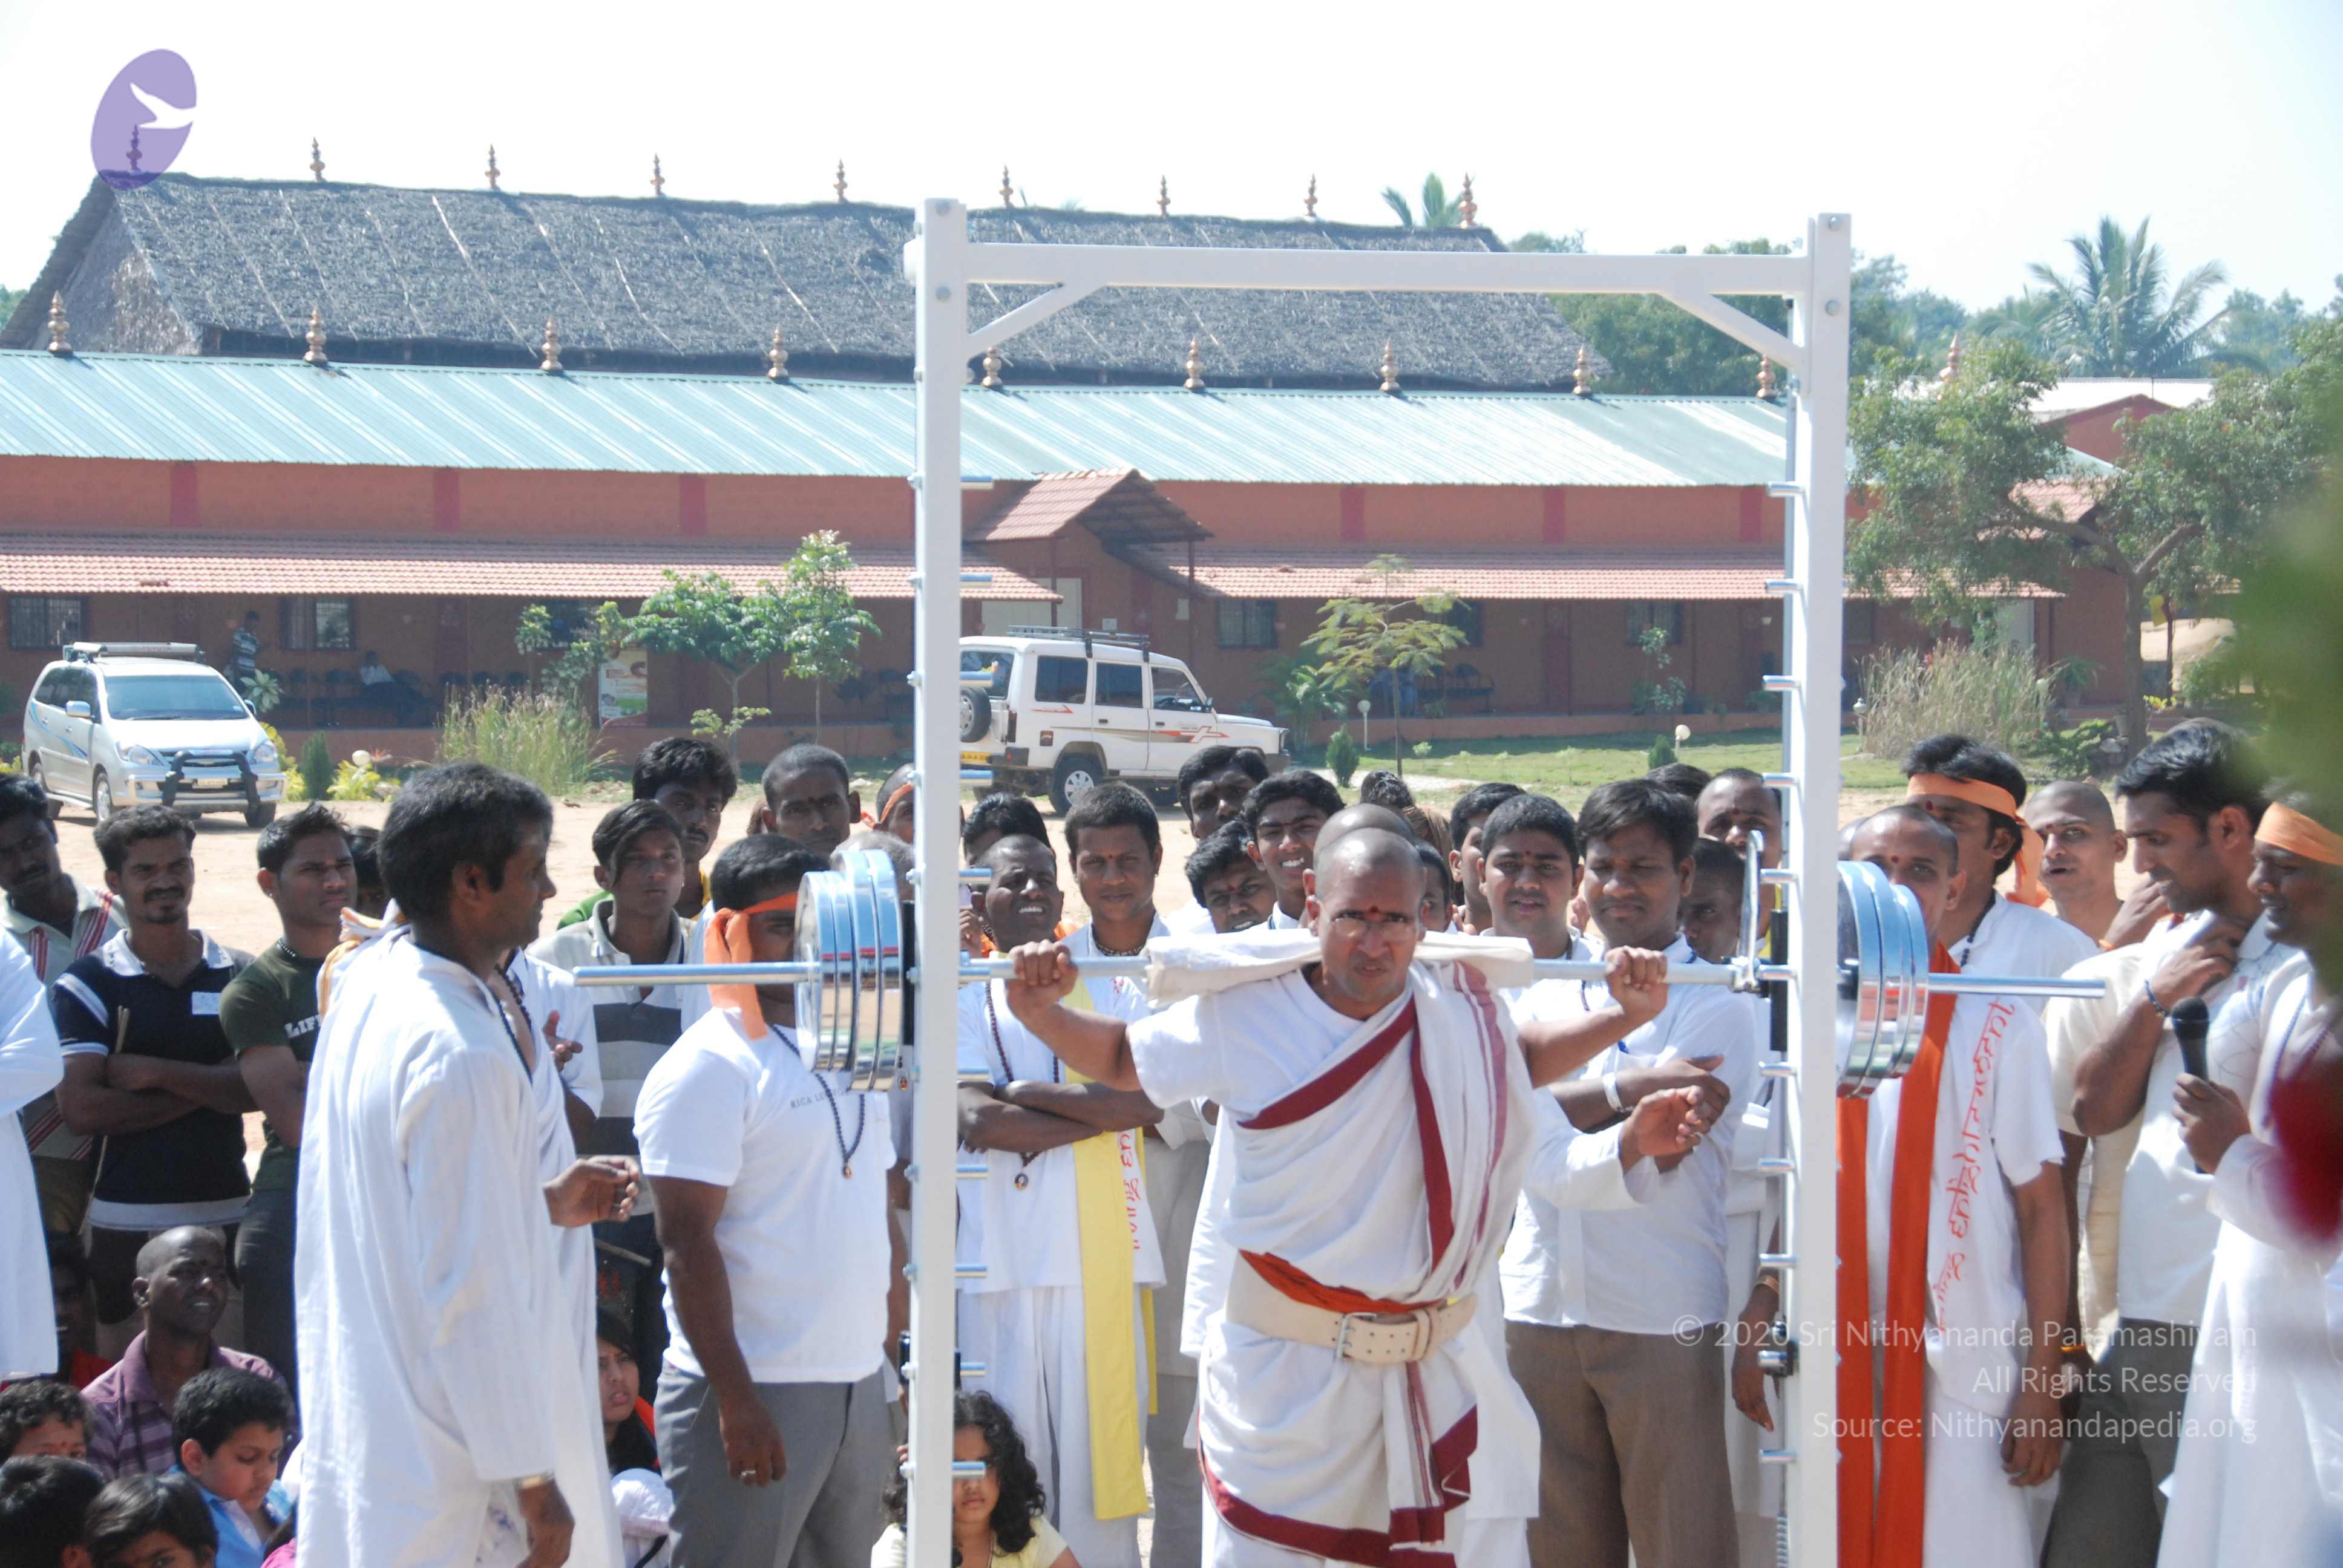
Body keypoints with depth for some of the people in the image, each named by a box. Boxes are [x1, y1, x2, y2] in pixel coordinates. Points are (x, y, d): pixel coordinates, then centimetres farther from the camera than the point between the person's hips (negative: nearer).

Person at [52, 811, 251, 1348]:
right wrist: (204, 1089, -8)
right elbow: (81, 1107, -11)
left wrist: (156, 1072, -13)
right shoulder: (86, 985, 0)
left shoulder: (240, 976, 8)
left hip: (226, 1215, 2)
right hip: (127, 1222, -2)